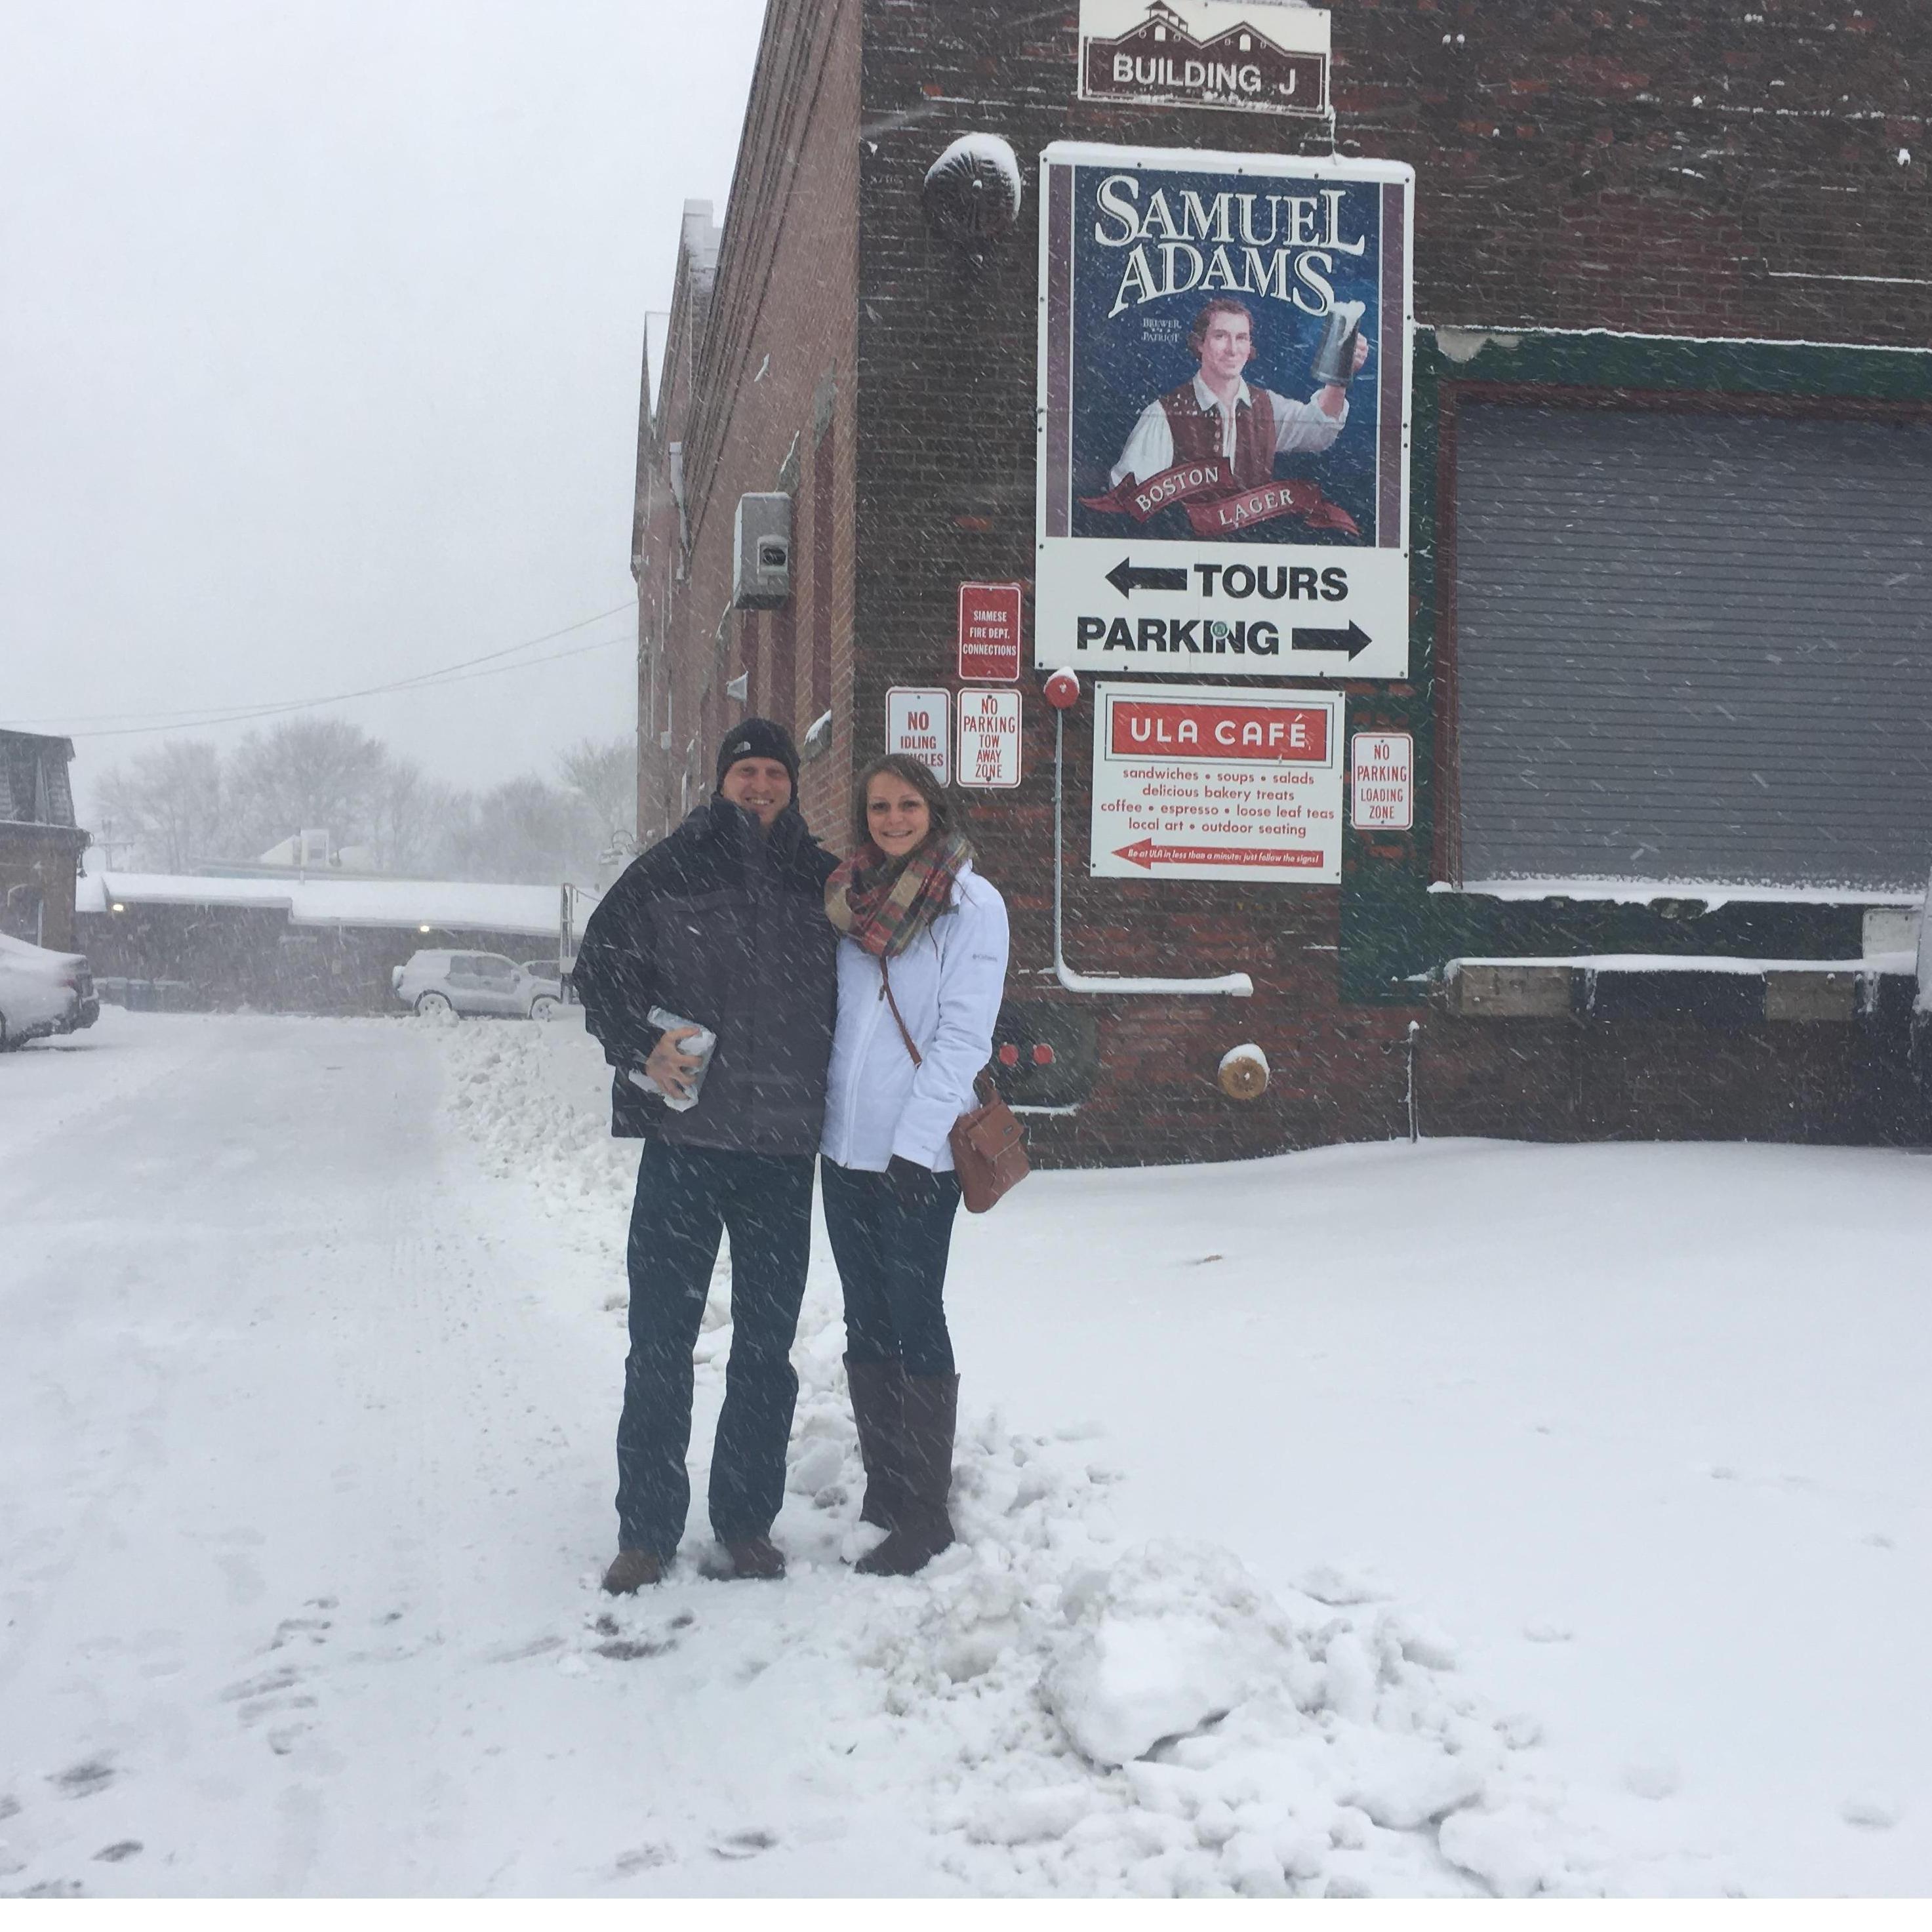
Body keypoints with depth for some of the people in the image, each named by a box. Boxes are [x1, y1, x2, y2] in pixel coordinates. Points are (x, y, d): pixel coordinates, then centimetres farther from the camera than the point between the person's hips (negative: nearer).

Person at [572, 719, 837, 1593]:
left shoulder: (822, 883, 7)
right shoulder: (668, 872, 2)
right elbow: (597, 969, 3)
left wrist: (825, 1100, 2)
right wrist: (641, 1050, -10)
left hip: (784, 1148, 2)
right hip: (683, 1136, -2)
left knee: (767, 1344, 9)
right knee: (661, 1336, 1)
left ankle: (747, 1520, 22)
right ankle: (646, 1528, 12)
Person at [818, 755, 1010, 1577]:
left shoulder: (972, 904, -5)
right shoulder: (848, 897, 12)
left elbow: (962, 1036, -12)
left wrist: (916, 1144, -18)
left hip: (916, 1154, -6)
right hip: (843, 1146, 6)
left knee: (915, 1322, -2)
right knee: (865, 1322, 11)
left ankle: (925, 1511, 5)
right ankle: (882, 1491, 21)